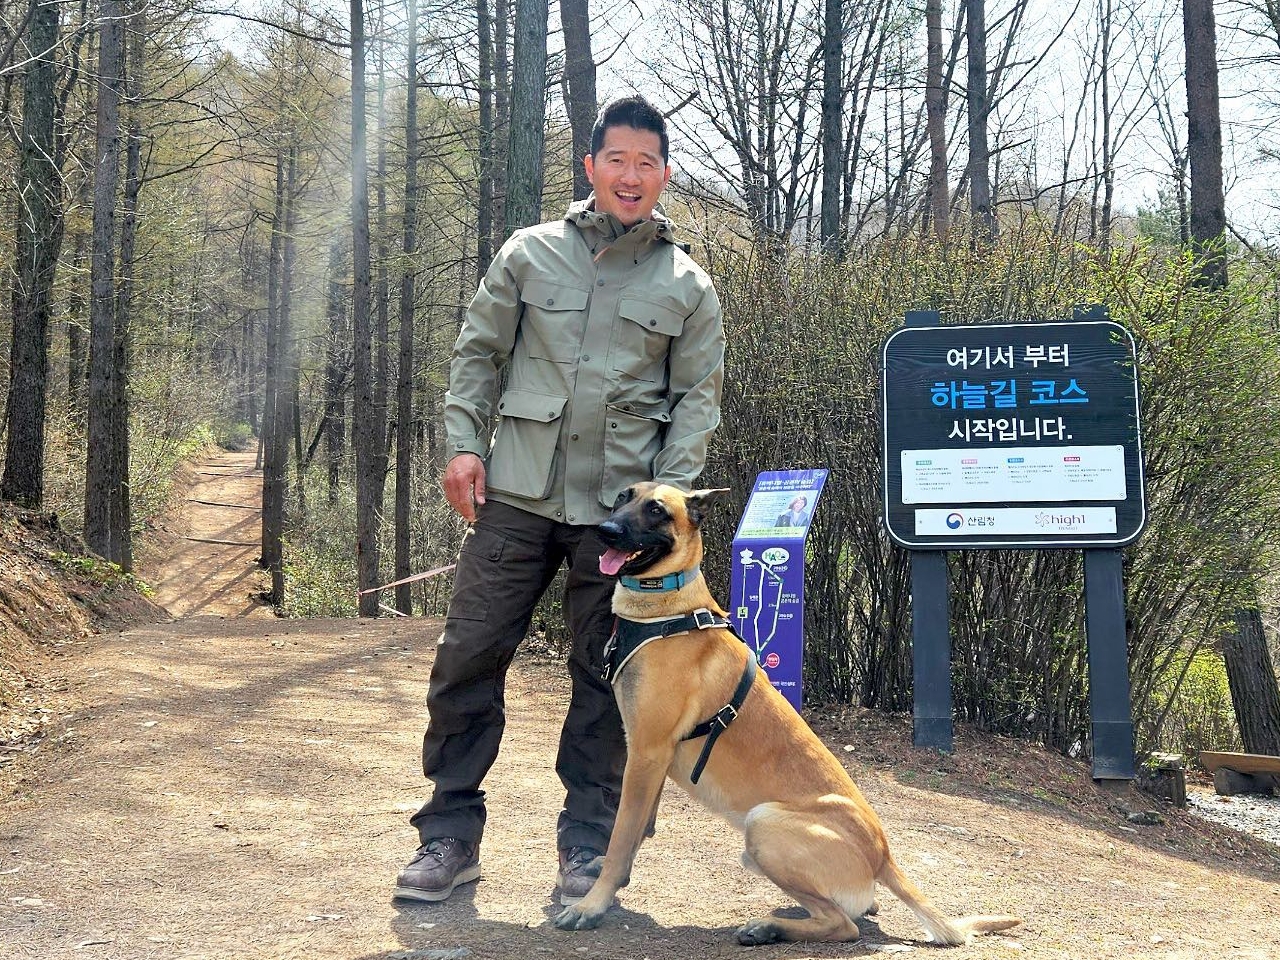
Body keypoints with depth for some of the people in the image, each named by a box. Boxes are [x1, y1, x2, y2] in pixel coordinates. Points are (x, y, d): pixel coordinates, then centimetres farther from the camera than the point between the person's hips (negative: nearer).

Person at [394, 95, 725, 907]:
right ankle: (450, 833, 14)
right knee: (467, 658, 0)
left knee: (605, 680, 5)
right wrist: (464, 442, -2)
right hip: (517, 495, 1)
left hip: (620, 507, 0)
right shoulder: (531, 253, 8)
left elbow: (699, 397, 6)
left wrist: (667, 490, -6)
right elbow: (477, 352, 10)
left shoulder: (688, 285, 7)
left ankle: (589, 846, 18)